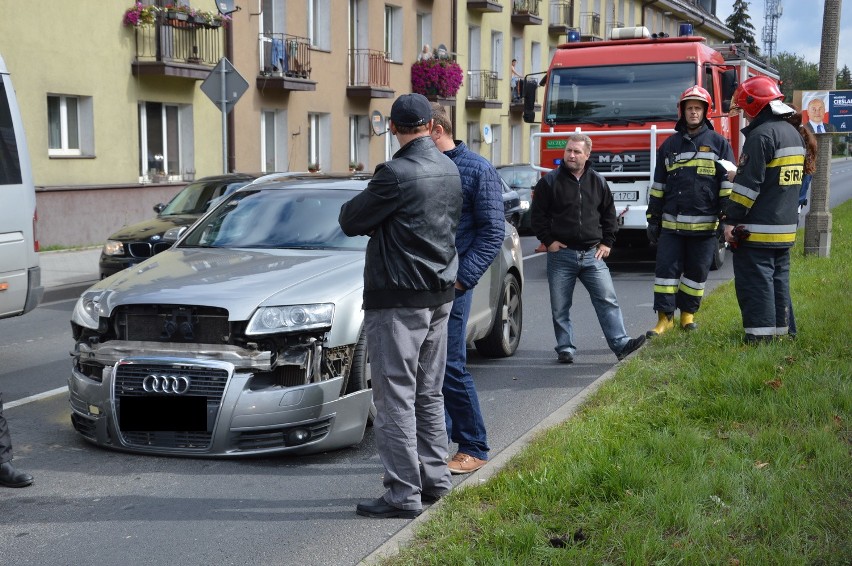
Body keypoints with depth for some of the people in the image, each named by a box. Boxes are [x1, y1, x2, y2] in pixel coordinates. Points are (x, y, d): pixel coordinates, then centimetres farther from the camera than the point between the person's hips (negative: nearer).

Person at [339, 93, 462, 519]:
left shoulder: (396, 173, -18)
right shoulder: (449, 169, 7)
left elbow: (350, 222, -12)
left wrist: (354, 207, 10)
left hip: (398, 298, -8)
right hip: (439, 295, 9)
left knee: (395, 397, -3)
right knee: (429, 393, 17)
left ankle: (403, 493, -1)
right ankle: (435, 479, 26)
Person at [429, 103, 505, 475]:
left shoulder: (477, 170, -4)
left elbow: (493, 232, -7)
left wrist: (462, 277, -15)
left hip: (450, 282, -6)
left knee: (450, 367, -5)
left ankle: (474, 449, 8)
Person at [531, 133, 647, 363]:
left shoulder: (598, 182, 8)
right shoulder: (549, 181, 0)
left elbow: (609, 214, 16)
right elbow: (538, 215, 2)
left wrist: (607, 242, 8)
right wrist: (548, 241, -6)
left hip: (592, 254, 2)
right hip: (561, 254, -1)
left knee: (607, 299, -5)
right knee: (560, 307, 4)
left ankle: (620, 344, -4)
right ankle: (565, 348, 14)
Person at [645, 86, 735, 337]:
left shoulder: (719, 144, 4)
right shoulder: (669, 145, 11)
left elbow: (728, 183, 1)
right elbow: (658, 185, 13)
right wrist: (653, 219, 10)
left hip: (704, 224, -1)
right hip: (672, 224, 2)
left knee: (697, 272, 8)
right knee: (666, 269, -3)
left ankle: (688, 313, 22)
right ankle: (665, 317, 4)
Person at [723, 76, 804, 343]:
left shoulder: (761, 135, -16)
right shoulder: (793, 133, 14)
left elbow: (749, 183, -19)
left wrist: (731, 220, -16)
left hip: (757, 230, -9)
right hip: (785, 228, 9)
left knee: (755, 281, -6)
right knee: (779, 279, 14)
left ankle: (760, 336, -8)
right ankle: (780, 329, 19)